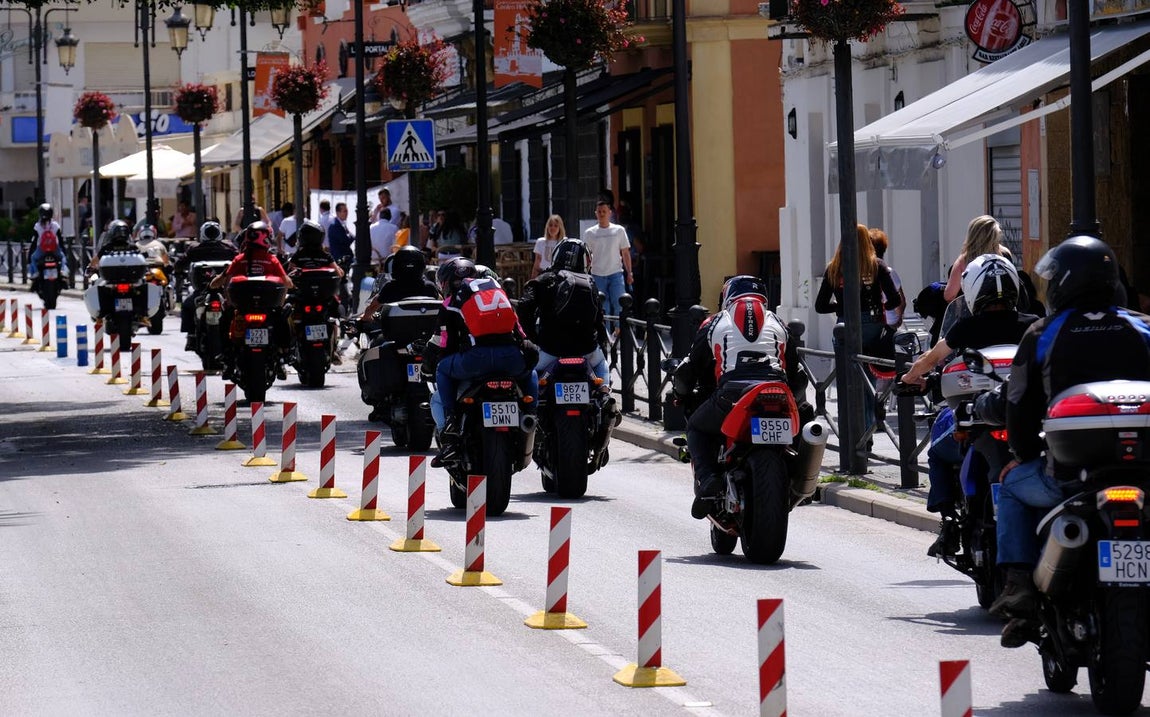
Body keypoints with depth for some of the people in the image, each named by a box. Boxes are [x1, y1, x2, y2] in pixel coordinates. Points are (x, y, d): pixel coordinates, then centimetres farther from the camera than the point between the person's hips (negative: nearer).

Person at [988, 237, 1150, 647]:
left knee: (1013, 483, 28)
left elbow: (1020, 410, 5)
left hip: (1070, 473, -2)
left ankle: (1019, 584, 12)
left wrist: (1028, 456, 23)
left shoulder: (1043, 335, 2)